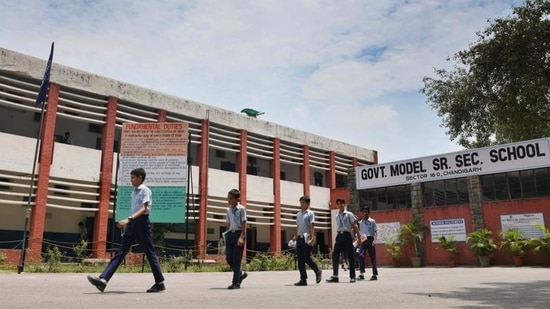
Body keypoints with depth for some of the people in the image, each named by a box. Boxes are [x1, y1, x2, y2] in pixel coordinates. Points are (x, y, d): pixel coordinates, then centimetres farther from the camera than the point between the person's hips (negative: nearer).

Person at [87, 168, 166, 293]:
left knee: (150, 253, -1)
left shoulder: (145, 190, -8)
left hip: (142, 222, -8)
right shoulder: (134, 192, 17)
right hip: (132, 223, 8)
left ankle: (160, 283, 9)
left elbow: (143, 209, -19)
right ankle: (103, 279, -8)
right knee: (120, 252, -1)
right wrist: (128, 222, 21)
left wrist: (129, 219, -30)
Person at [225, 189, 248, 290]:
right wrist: (227, 235, 12)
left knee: (236, 259, -5)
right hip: (230, 234, 6)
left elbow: (244, 224, -9)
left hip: (239, 233, -6)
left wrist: (241, 237, -17)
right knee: (228, 258, 4)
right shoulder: (228, 210, 11)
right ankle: (241, 273, 27)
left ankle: (236, 282, 3)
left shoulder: (241, 208, -6)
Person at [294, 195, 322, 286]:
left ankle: (318, 271, 15)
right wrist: (297, 237, 13)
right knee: (300, 259, 3)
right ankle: (303, 279, 8)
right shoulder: (298, 214, 17)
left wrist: (312, 238, -19)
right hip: (299, 238, 6)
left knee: (306, 258, -9)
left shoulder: (310, 213, -2)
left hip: (306, 238, -6)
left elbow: (312, 226, -9)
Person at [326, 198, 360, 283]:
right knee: (335, 255, -4)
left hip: (347, 235, -5)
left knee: (350, 256, 1)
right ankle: (335, 276, 0)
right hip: (339, 235, 5)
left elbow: (355, 226, -1)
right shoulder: (337, 216, 15)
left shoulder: (349, 214, 0)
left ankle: (352, 277, 10)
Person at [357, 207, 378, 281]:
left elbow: (376, 232, 0)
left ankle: (375, 274, 10)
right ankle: (362, 274, -11)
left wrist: (374, 240, -12)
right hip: (362, 240, 3)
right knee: (361, 255, -13)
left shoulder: (372, 221, 4)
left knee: (372, 257, 2)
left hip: (370, 239, -3)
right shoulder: (360, 222, 14)